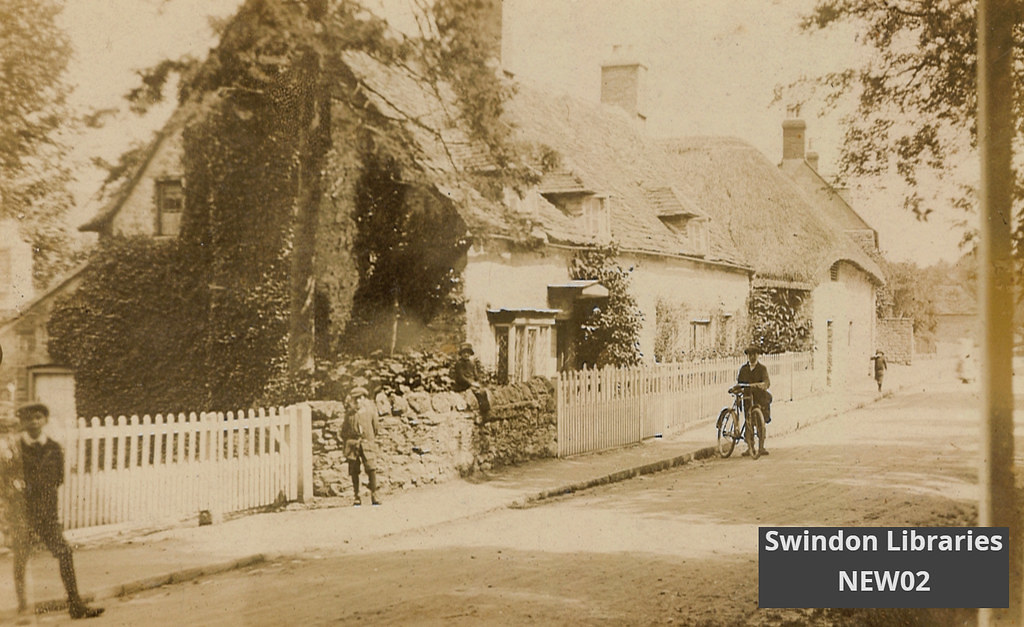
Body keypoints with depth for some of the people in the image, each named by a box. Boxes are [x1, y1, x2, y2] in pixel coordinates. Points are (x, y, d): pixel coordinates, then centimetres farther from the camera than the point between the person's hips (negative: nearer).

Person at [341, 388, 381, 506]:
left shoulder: (370, 411, 5)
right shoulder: (349, 414, 8)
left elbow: (376, 428, 16)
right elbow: (344, 431, 16)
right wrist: (347, 443, 10)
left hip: (367, 444, -1)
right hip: (353, 445, 1)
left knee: (371, 469, -12)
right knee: (354, 471, -1)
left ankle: (374, 495, -1)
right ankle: (357, 497, 7)